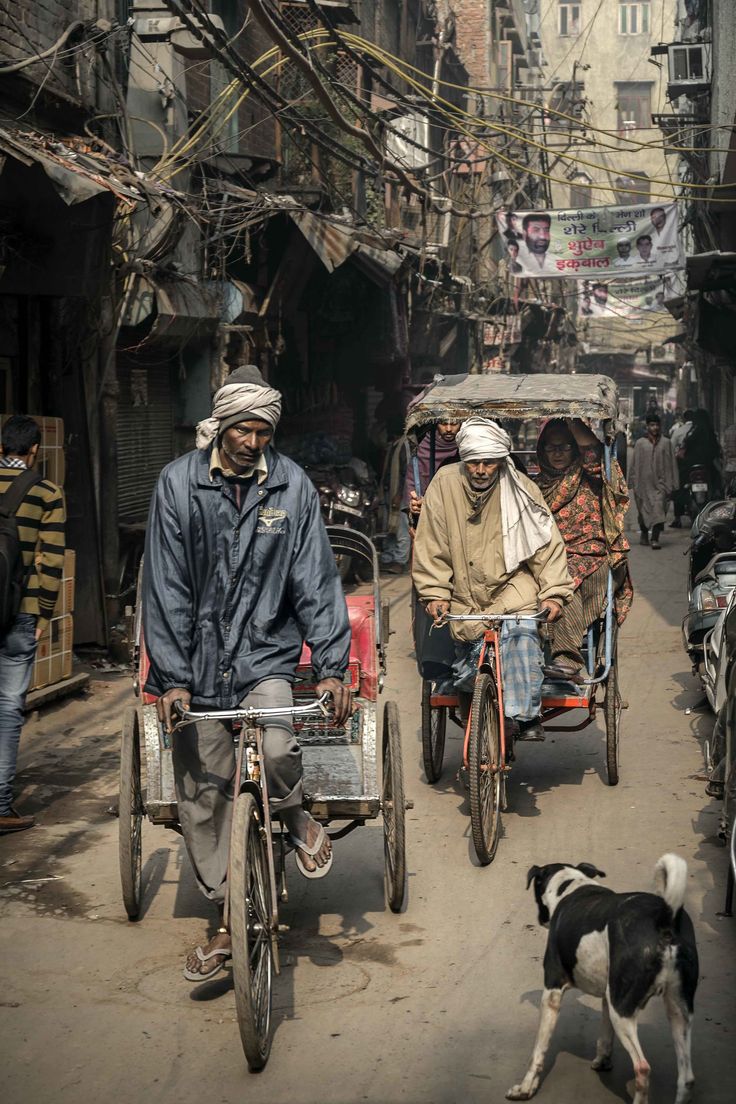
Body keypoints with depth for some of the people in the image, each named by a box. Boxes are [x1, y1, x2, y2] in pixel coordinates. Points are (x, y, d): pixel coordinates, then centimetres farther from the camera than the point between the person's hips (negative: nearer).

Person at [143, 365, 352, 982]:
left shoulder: (293, 485, -3)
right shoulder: (179, 483, -5)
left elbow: (316, 580, -2)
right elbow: (166, 585, -6)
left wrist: (332, 667, -8)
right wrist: (171, 676, -11)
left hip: (266, 654, -1)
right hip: (198, 661, 1)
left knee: (275, 754, -27)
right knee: (203, 797, 5)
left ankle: (297, 818, 9)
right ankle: (227, 924, 21)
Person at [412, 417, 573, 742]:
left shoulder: (520, 489, -8)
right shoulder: (445, 484, -8)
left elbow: (547, 544, -5)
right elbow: (432, 545, -1)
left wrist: (554, 593, -13)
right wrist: (434, 593, -5)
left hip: (512, 584, -1)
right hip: (466, 593, 2)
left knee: (521, 633, -29)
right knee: (469, 673, -1)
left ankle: (524, 716, -25)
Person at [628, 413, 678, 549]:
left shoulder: (666, 443, 6)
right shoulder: (640, 443, 5)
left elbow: (671, 464, 7)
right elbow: (635, 464, 6)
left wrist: (672, 483, 2)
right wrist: (633, 482, 2)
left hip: (660, 481, -1)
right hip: (644, 481, 1)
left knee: (659, 508, -14)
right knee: (644, 509, 9)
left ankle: (655, 539, -18)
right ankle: (644, 535, 29)